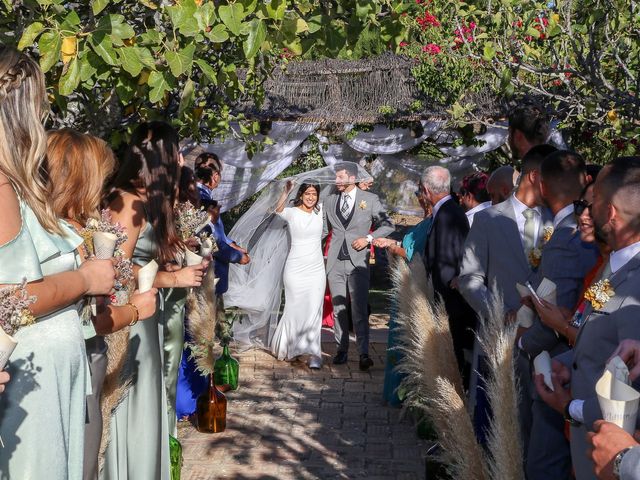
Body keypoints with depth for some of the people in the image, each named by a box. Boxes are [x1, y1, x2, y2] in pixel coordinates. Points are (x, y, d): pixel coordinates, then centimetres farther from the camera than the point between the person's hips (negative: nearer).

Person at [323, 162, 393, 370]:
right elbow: (324, 228, 20)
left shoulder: (370, 199, 1)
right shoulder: (330, 200, 11)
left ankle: (364, 353, -4)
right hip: (335, 261, 4)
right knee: (338, 308, 7)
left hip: (358, 261, -3)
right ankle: (342, 349, 17)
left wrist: (368, 238, -9)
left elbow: (387, 225, 4)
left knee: (359, 309, -8)